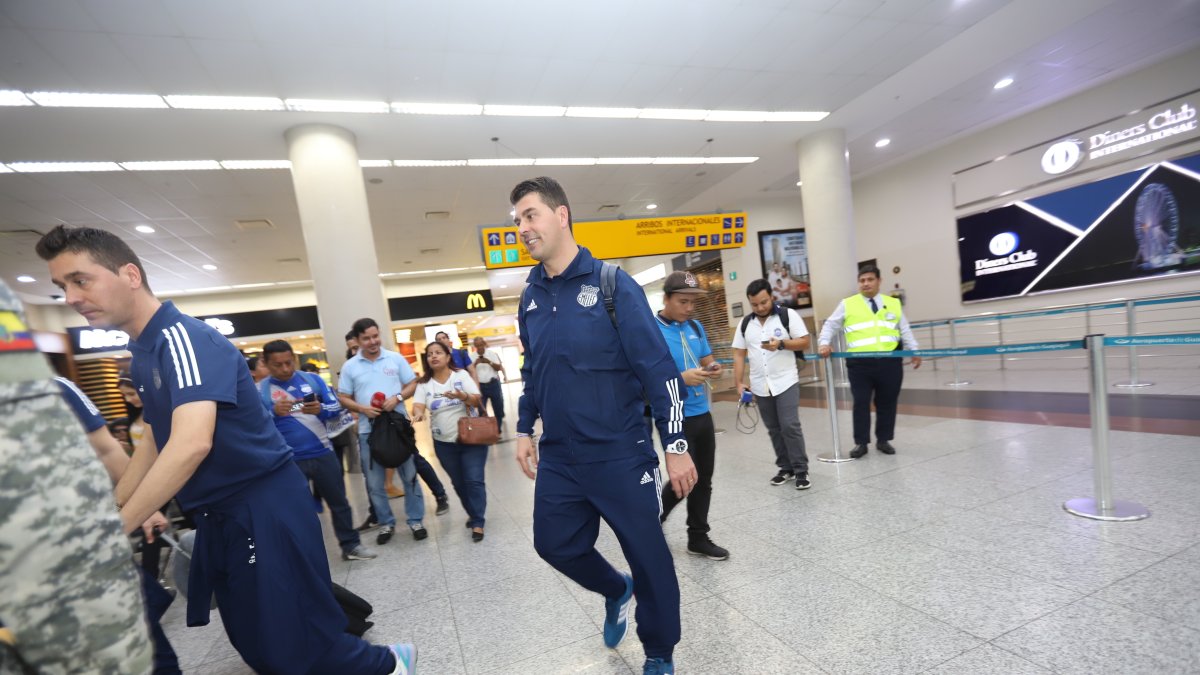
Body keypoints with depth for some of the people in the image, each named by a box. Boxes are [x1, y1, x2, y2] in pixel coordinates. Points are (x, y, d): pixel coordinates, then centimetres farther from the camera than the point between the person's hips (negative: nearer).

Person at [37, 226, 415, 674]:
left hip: (264, 504, -9)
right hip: (218, 514, 9)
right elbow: (156, 442, 21)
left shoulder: (182, 337, -18)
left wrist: (116, 529, -21)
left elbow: (193, 443, -29)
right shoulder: (140, 356, 11)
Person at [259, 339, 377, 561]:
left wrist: (320, 409, -21)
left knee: (339, 502, 13)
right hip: (288, 461, -2)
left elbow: (336, 408, 0)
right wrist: (273, 413, -27)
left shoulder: (312, 379, 2)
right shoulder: (259, 390, -4)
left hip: (323, 453, 2)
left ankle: (351, 545, 28)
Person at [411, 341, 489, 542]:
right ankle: (473, 514, 34)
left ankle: (478, 523, 3)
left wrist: (464, 396, -35)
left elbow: (477, 401, -14)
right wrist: (418, 413, -36)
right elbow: (417, 406, -12)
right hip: (444, 443, 3)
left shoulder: (461, 375, -5)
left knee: (474, 481, -6)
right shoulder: (424, 383, 0)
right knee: (458, 483, 14)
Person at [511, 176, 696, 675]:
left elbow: (658, 368, -13)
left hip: (620, 453, -5)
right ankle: (616, 591, 47)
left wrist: (675, 445, -14)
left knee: (647, 552, 9)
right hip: (557, 457, 6)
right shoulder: (530, 298, 5)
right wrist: (524, 430, 13)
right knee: (555, 542, 16)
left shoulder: (611, 283, -12)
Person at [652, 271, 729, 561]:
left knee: (703, 479, 14)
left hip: (702, 414, 7)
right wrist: (681, 378, -27)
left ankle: (698, 538, 31)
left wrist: (713, 369, -7)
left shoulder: (696, 327, 7)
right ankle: (653, 519, 27)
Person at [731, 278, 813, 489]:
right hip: (760, 386, 4)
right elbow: (739, 355, 7)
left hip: (786, 382, -4)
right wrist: (739, 383, 2)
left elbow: (805, 342, -5)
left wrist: (781, 344, -22)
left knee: (790, 426, -7)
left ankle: (801, 470, 6)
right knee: (774, 430, 11)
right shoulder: (745, 324, 6)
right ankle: (786, 468, 23)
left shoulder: (788, 315, -4)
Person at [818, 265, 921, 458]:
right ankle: (861, 443, 9)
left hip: (890, 362, 2)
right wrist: (824, 343, -12)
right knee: (861, 403, -1)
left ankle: (883, 440, 23)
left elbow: (905, 330, 15)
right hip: (860, 363, -2)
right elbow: (830, 326, 4)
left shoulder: (893, 303, 14)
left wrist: (914, 351, 7)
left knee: (887, 403, 9)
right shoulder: (847, 304, 7)